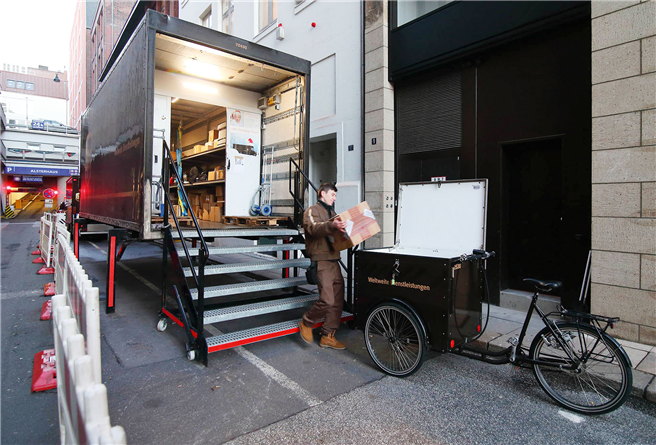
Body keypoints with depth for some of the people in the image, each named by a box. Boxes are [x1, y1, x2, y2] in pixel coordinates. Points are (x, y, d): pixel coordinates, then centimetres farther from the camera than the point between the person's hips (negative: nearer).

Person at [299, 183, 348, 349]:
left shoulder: (332, 212, 25)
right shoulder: (312, 211, -3)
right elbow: (313, 228, -24)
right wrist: (331, 226, -42)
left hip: (334, 261, 9)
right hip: (321, 261, -8)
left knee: (337, 300, 7)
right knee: (327, 300, -14)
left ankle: (328, 336, 18)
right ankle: (306, 323, 12)